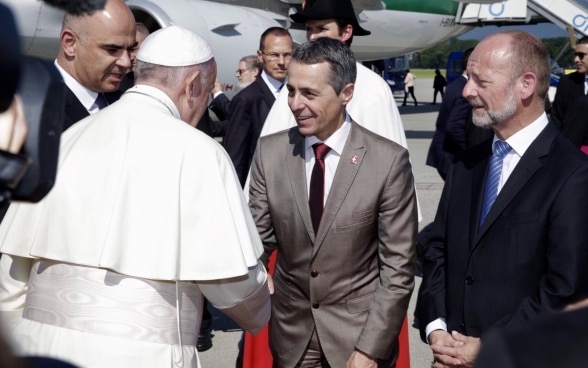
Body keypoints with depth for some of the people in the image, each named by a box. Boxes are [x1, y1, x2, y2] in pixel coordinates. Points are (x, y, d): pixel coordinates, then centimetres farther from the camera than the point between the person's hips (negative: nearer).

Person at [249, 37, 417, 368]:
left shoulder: (389, 160, -14)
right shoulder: (270, 152, -5)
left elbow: (398, 268, -11)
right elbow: (260, 237, 2)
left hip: (360, 329, -3)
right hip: (291, 329, 3)